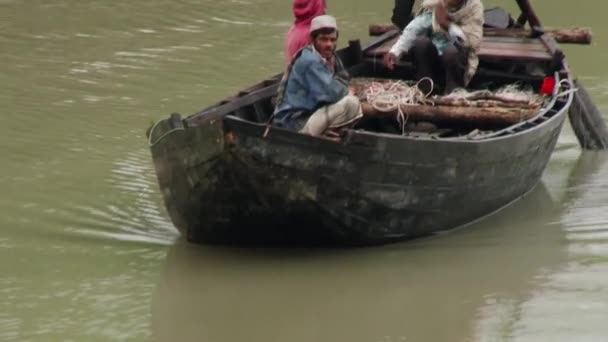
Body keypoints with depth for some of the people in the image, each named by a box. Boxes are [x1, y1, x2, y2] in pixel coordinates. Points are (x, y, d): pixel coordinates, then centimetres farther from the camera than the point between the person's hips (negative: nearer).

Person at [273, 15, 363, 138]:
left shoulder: (329, 56, 9)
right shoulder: (310, 61, -18)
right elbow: (330, 93, -23)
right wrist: (345, 91, -3)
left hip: (307, 115, 10)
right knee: (351, 103, -19)